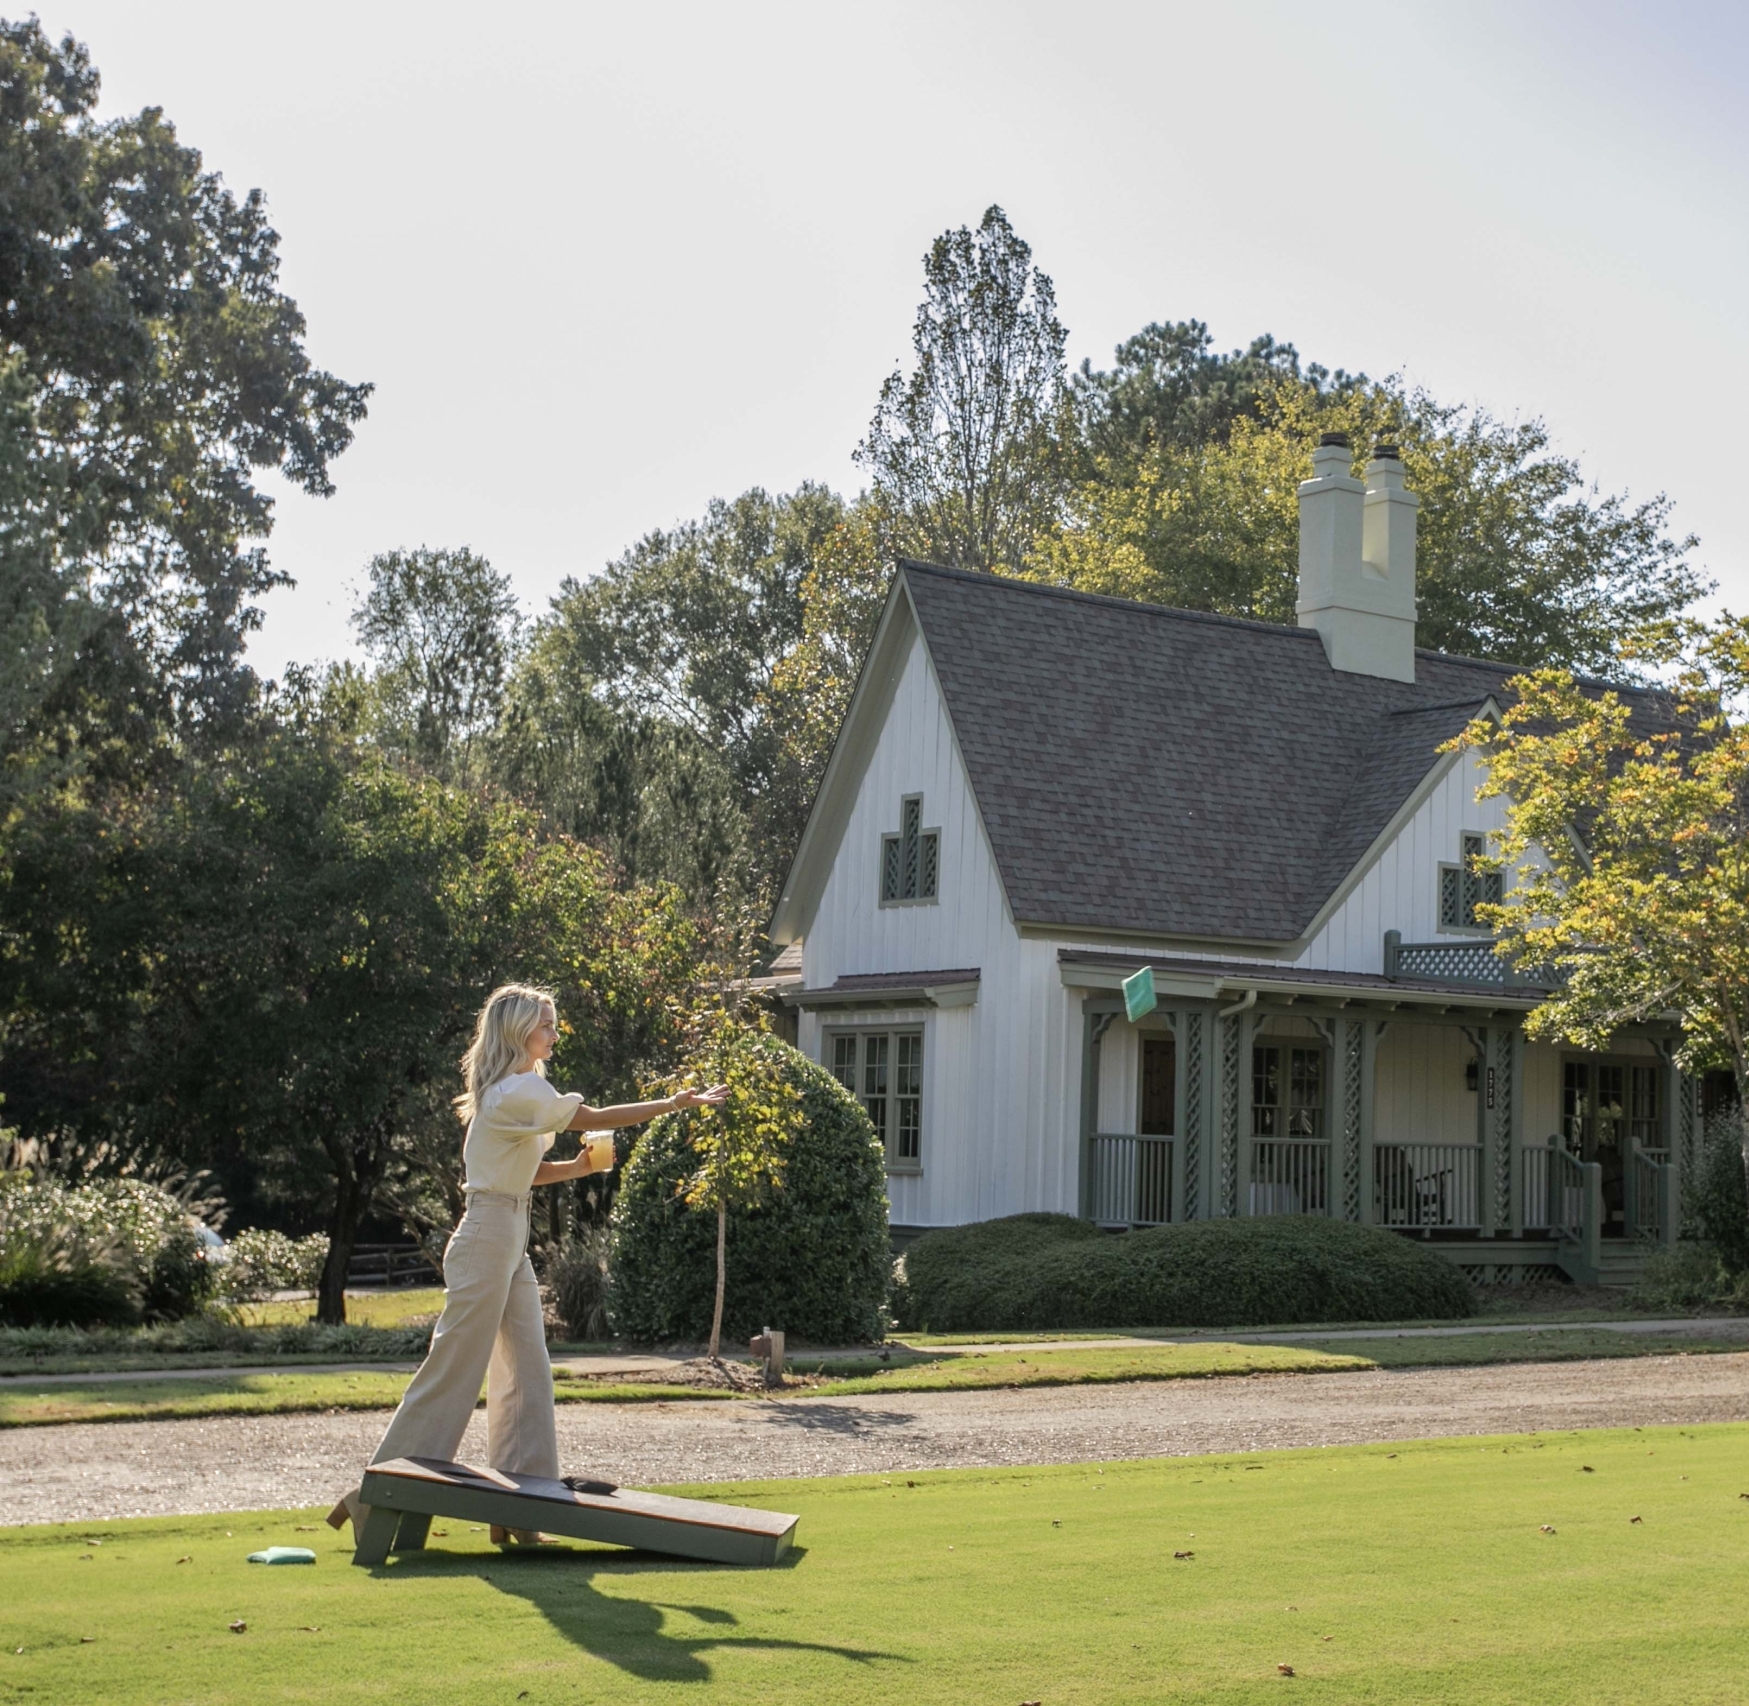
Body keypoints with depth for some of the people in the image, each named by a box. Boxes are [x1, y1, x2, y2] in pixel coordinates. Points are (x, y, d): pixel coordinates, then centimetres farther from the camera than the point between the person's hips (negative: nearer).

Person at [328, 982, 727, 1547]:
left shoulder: (520, 1090, 16)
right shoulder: (516, 1092, -15)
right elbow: (594, 1118, -15)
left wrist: (583, 1166, 4)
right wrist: (679, 1103, -13)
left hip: (512, 1244, 10)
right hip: (488, 1239, -10)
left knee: (526, 1374, 6)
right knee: (453, 1373, -5)